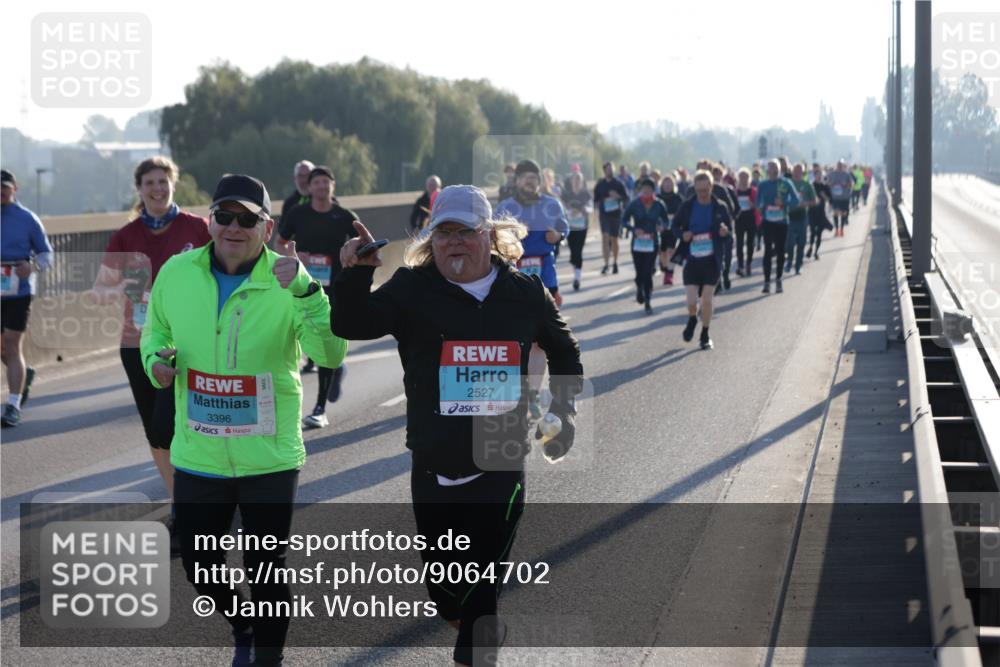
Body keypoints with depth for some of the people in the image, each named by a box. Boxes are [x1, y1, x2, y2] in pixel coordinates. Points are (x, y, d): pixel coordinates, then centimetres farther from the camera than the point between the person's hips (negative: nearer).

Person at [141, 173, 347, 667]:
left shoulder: (287, 283, -13)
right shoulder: (176, 273, -3)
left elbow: (331, 354, -24)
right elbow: (155, 330, 15)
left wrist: (304, 291, -36)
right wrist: (156, 357, -7)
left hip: (269, 459, -3)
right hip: (197, 456, 3)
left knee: (266, 572, 8)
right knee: (199, 569, 16)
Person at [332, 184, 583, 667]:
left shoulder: (526, 294, 3)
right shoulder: (413, 289, -2)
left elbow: (564, 354, 20)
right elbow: (352, 325, -18)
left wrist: (563, 415, 14)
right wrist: (355, 273, -34)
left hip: (500, 470, -1)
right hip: (433, 470, 1)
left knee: (479, 591, -4)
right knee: (444, 590, 14)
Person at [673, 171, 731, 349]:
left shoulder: (720, 207, 0)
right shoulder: (687, 206, 0)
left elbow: (730, 227, 8)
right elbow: (675, 226, 10)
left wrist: (725, 232, -16)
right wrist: (682, 235, -12)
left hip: (712, 260, 0)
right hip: (692, 259, 0)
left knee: (707, 299, 0)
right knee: (691, 301, -5)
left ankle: (705, 335, 18)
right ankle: (692, 319, 31)